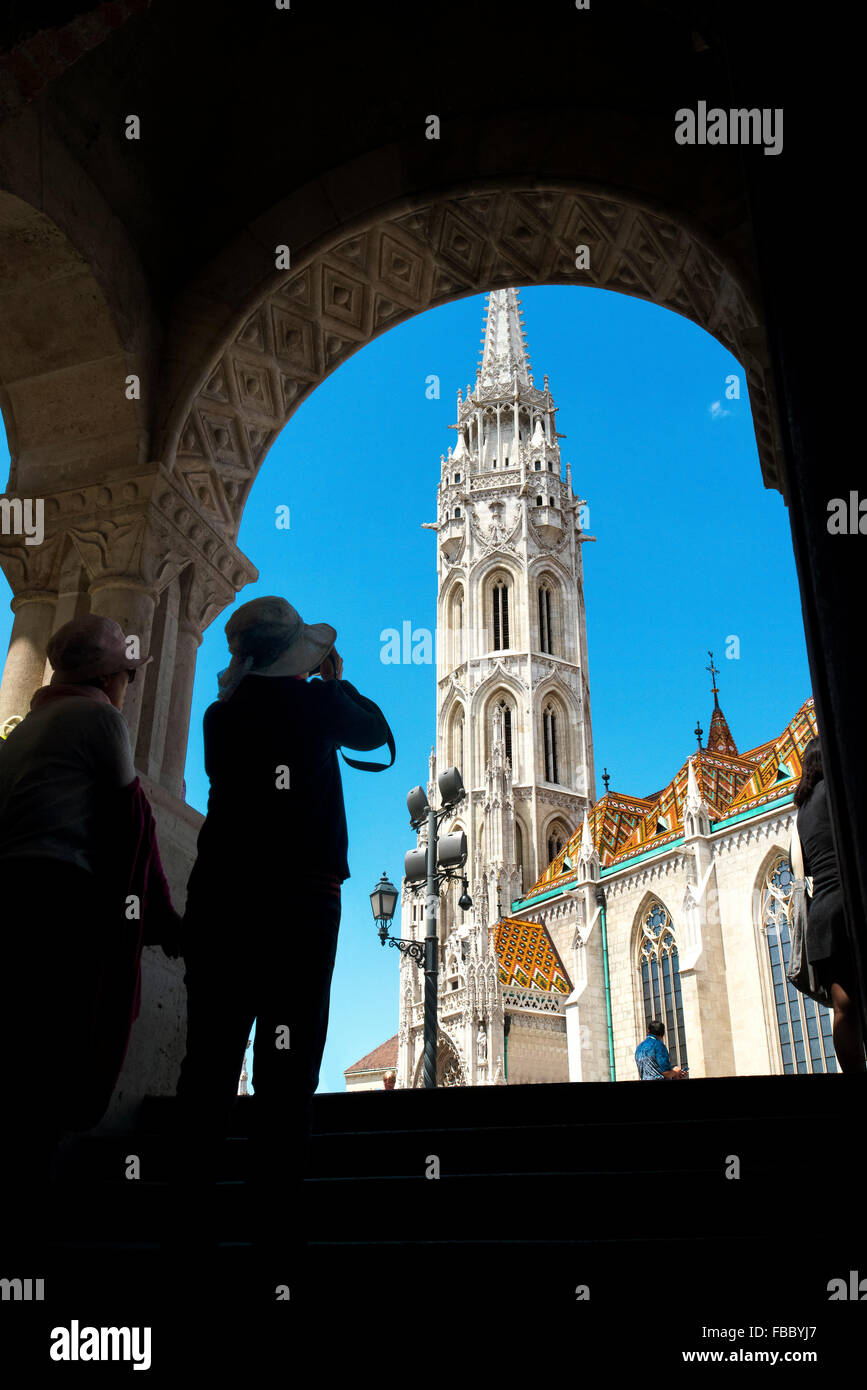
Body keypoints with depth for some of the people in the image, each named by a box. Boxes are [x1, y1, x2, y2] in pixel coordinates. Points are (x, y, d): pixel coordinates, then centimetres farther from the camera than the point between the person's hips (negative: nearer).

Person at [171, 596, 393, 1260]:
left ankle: (193, 1217, 6)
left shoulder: (222, 715, 9)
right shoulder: (316, 703, -1)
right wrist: (337, 681, 31)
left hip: (219, 897, 4)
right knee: (287, 1060, 0)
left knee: (211, 1056, 5)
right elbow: (376, 731, 16)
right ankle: (272, 1217, 0)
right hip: (299, 899, -4)